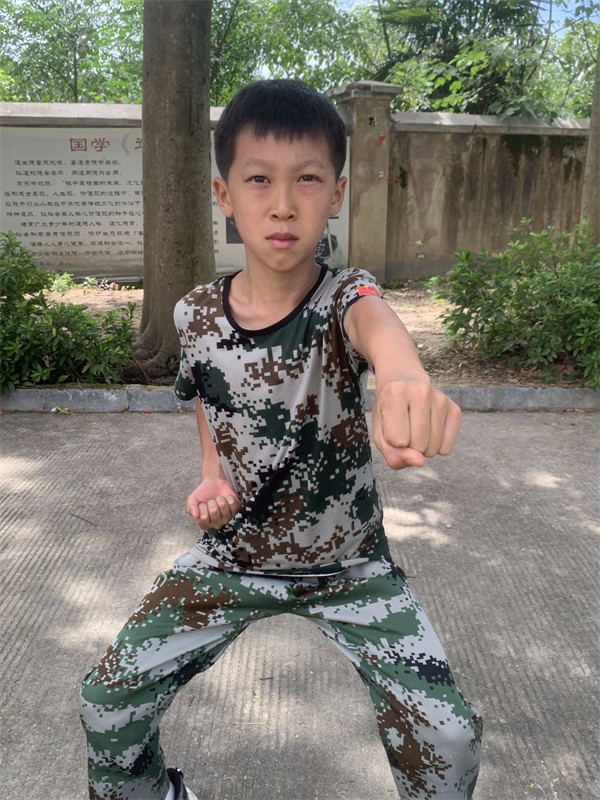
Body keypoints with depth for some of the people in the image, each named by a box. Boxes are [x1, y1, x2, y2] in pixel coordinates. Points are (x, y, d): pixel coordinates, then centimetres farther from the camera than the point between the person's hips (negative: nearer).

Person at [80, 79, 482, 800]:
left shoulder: (344, 297, -19)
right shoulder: (196, 312, -9)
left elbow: (374, 321, -46)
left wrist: (404, 375, -71)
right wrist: (213, 480, -11)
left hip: (348, 566, -2)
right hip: (231, 557, 3)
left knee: (449, 739, -14)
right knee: (106, 701, -2)